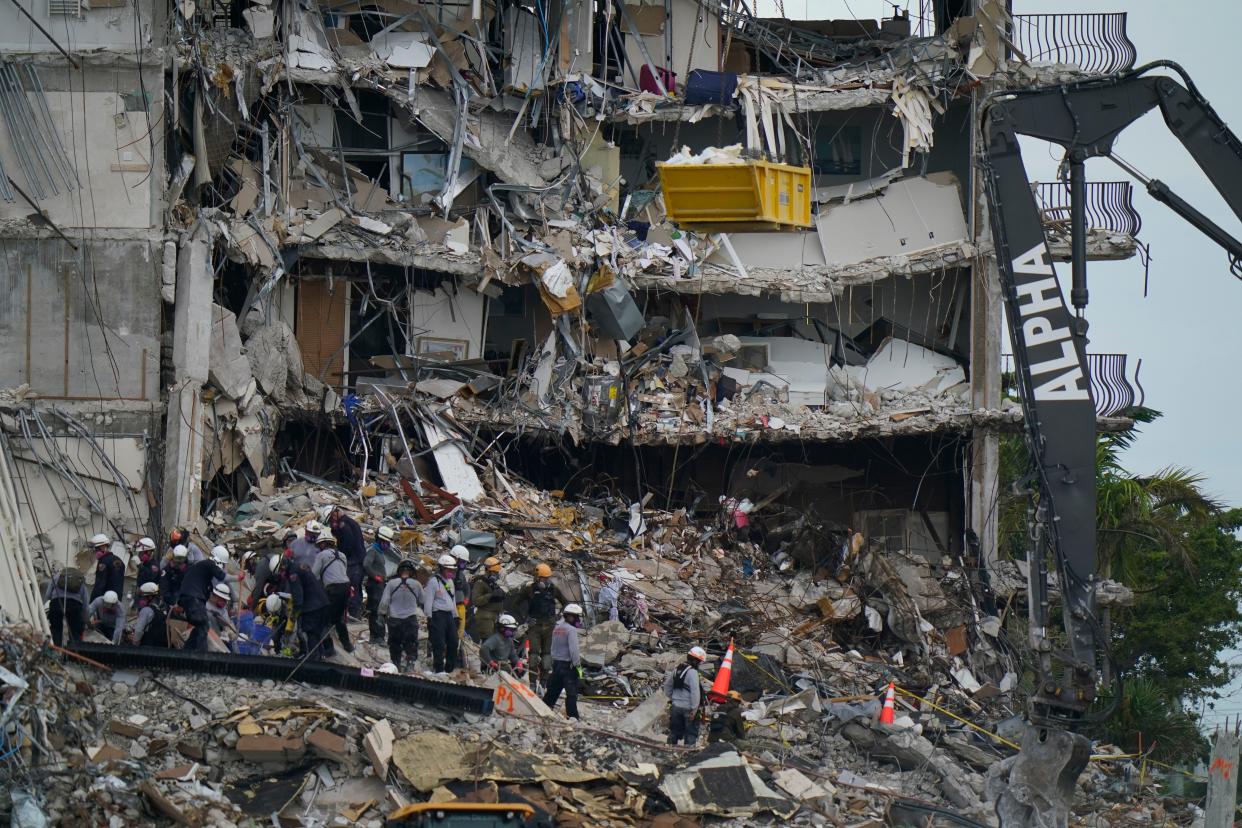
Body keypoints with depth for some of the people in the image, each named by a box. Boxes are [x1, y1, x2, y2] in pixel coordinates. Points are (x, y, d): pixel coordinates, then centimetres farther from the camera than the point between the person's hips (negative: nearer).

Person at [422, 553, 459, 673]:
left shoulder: (450, 582, 19)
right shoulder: (433, 581, -7)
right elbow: (428, 600, -10)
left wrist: (455, 616, 25)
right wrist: (429, 617, -14)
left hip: (449, 615, 8)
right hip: (438, 615, -8)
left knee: (453, 643, 6)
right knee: (439, 645, -9)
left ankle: (450, 669, 15)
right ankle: (439, 670, -6)